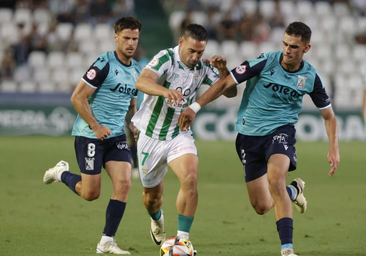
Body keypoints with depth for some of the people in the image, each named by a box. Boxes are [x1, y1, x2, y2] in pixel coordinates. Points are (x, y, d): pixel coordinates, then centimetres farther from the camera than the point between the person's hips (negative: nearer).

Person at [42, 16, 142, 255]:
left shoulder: (136, 70, 11)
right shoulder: (104, 64, -13)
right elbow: (77, 97, -14)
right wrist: (96, 127, -16)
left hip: (117, 136, 6)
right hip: (90, 135, -6)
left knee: (124, 184, -11)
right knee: (91, 193, -3)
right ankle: (61, 173, 29)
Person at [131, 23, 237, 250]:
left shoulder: (202, 68, -2)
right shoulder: (166, 58, -18)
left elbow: (230, 92, 2)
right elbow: (142, 82, -36)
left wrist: (223, 69, -18)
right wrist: (165, 91, -57)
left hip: (180, 135, 2)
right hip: (151, 136, -2)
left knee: (190, 179, -24)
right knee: (152, 194, 11)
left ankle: (183, 238, -17)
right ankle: (157, 220, 47)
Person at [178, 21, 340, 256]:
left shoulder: (311, 77, -5)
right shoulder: (266, 62, -12)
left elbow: (329, 116, 7)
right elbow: (226, 83, -9)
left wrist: (334, 149, -6)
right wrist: (194, 107, -15)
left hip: (281, 131, -1)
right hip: (249, 135, 1)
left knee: (275, 178, -33)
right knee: (262, 206, 0)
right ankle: (293, 191, 36)